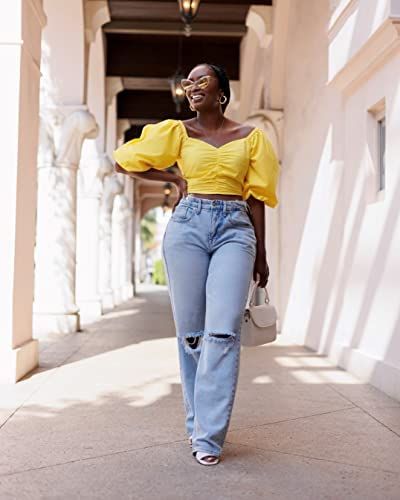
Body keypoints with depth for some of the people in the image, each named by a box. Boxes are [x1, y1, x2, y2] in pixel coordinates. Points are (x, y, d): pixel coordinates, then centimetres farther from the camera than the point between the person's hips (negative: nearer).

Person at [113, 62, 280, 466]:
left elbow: (255, 196, 12)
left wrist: (261, 255, 10)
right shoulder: (178, 131, 11)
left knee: (223, 331, -12)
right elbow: (123, 160, 15)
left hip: (235, 229, 0)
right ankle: (197, 422, 17)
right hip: (187, 225, 1)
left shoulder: (250, 136, 12)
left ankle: (208, 436, -7)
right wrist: (175, 178, 12)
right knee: (190, 331, 1)